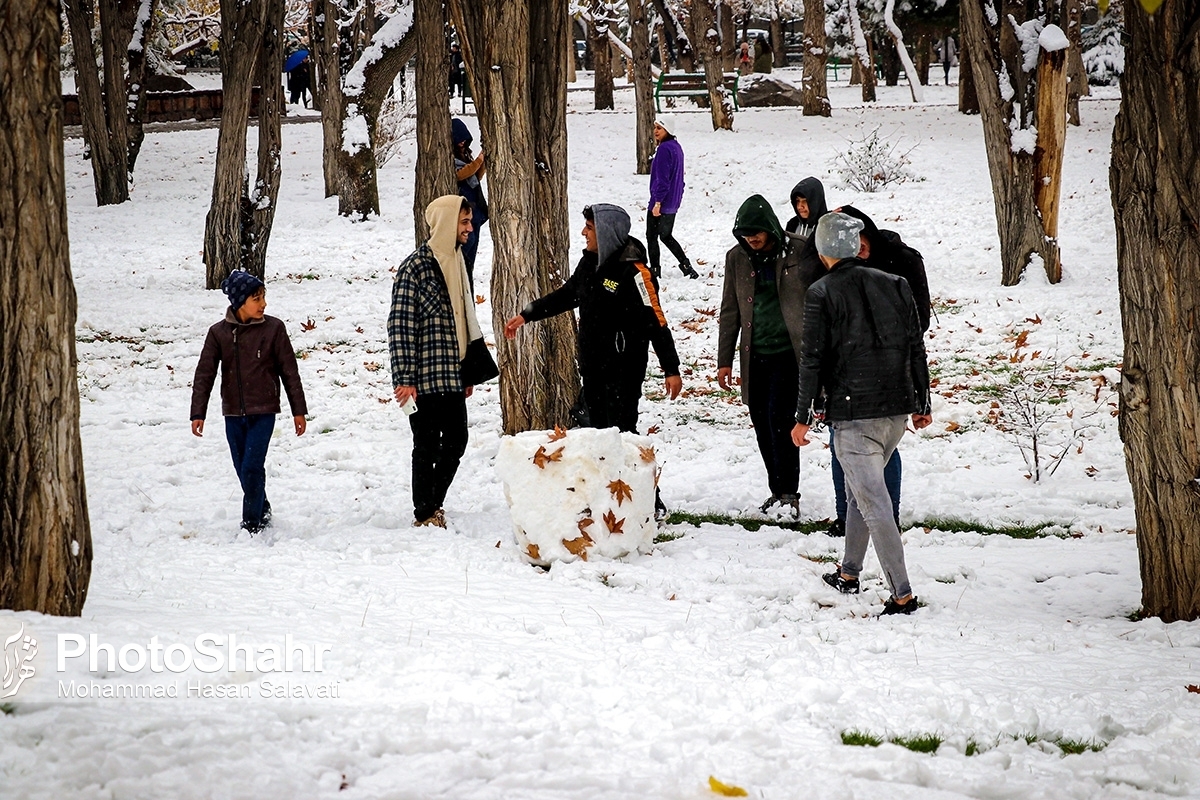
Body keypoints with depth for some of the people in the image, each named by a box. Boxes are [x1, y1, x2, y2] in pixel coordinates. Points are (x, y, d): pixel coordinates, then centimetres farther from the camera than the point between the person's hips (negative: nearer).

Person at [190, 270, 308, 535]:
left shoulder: (273, 328, -4)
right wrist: (198, 414, -5)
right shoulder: (219, 333, 0)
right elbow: (204, 374, 1)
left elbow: (289, 371, 2)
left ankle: (253, 524, -3)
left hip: (263, 413, -3)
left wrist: (299, 410, 3)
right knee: (243, 471, 10)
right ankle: (262, 512, 31)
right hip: (233, 414, 3)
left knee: (252, 468, -11)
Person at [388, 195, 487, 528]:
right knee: (427, 447, 1)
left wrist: (468, 371, 20)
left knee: (456, 441, 13)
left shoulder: (456, 262, 13)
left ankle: (433, 505, 28)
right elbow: (400, 325, -15)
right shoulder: (415, 267, -13)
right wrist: (403, 379, -18)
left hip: (452, 376, 8)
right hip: (425, 378, -8)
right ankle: (424, 515, 12)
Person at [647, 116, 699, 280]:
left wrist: (657, 202, -21)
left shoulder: (664, 149, -19)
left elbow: (662, 178, -22)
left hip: (661, 203, -10)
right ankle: (686, 266, 16)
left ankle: (655, 270, 4)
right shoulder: (676, 147, 11)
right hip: (673, 202, 10)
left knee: (651, 236, 1)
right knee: (666, 236, 18)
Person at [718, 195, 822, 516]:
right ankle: (777, 490, 19)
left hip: (788, 352, -4)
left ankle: (789, 493, -7)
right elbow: (730, 311, 11)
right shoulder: (736, 258, 6)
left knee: (779, 418, -14)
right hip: (754, 356, 5)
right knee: (762, 425, 8)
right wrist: (724, 360, 9)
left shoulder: (798, 254, -6)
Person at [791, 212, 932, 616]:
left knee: (874, 502, -6)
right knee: (860, 489, 23)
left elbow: (812, 359, -8)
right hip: (897, 410, 6)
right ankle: (849, 572, 34)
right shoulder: (896, 286, 7)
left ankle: (902, 593, -12)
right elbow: (916, 349, 9)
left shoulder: (822, 294, -6)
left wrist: (802, 416, -3)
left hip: (852, 413, -6)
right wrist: (922, 404, 17)